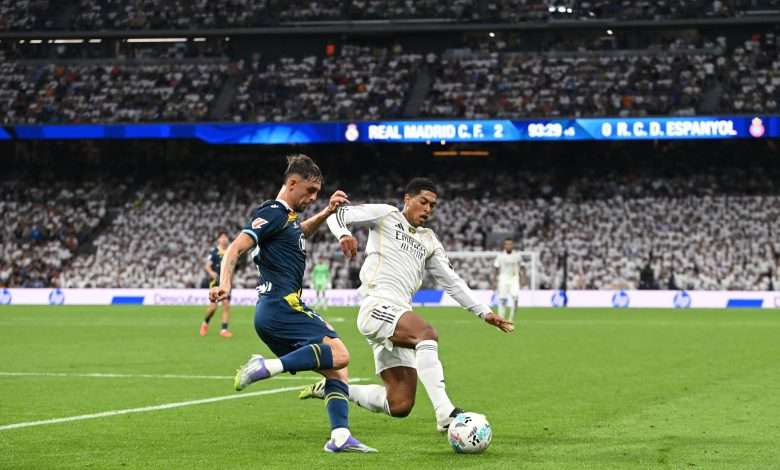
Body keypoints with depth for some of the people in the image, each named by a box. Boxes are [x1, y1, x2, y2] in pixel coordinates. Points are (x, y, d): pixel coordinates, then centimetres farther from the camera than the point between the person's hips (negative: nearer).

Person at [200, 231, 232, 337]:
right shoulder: (214, 251, -3)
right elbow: (207, 266, -6)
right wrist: (211, 272, -26)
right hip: (215, 281, -4)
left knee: (226, 304, -7)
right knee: (214, 306, -8)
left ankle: (224, 329, -2)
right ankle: (205, 323, 20)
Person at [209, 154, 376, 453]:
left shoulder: (288, 217, 22)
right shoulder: (273, 213, -6)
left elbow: (301, 233, 47)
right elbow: (236, 249, -15)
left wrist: (327, 212, 31)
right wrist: (225, 283, -31)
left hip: (276, 312, 10)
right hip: (280, 305, -10)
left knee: (336, 372, 6)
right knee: (338, 354, -21)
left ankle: (340, 437, -5)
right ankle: (265, 368, -26)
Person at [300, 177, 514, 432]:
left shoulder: (429, 241, 26)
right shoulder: (386, 215, 10)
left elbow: (452, 281, 26)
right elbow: (339, 214, 1)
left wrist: (484, 312, 18)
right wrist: (344, 234, -22)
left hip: (400, 314, 7)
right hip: (377, 306, -7)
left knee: (400, 406, -3)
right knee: (427, 334, -36)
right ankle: (445, 413, -45)